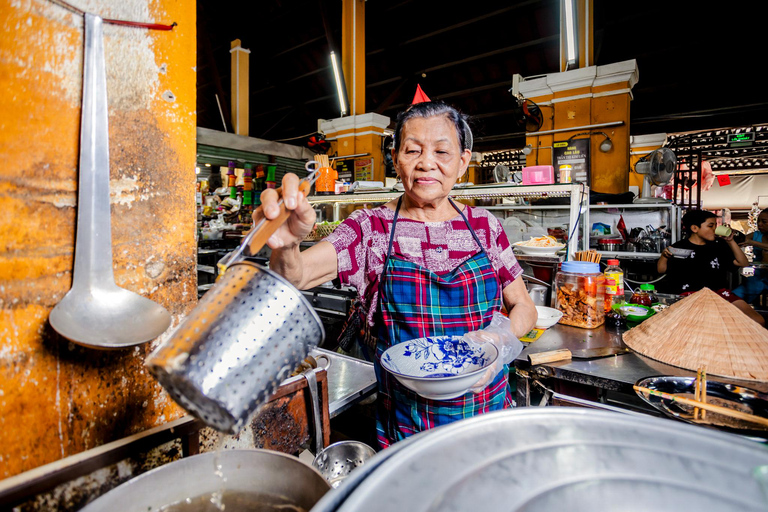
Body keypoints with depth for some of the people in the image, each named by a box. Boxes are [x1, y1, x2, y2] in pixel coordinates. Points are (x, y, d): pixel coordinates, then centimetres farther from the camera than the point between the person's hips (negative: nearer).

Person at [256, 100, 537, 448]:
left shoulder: (484, 226, -3)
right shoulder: (371, 229, -10)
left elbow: (523, 307, 4)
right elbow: (295, 276, -24)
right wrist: (286, 243, -46)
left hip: (487, 408, 3)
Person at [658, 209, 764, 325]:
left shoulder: (718, 244, 18)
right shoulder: (680, 247, 5)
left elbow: (743, 263, 21)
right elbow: (661, 270, 5)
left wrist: (731, 242, 10)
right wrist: (664, 256, -16)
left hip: (720, 292, 6)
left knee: (758, 321, -15)